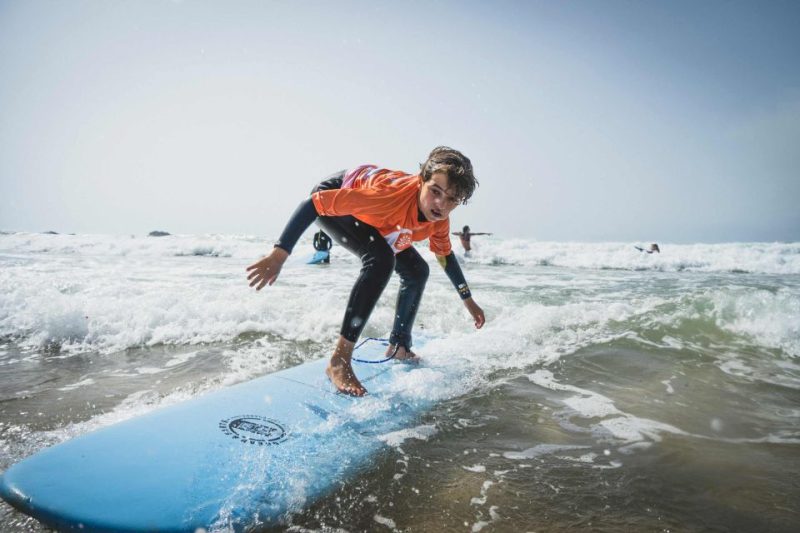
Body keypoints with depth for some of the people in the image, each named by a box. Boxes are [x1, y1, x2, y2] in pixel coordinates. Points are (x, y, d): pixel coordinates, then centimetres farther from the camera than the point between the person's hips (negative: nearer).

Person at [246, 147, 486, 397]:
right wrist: (279, 254, -43)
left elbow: (445, 255, 3)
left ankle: (399, 347, 27)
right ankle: (339, 360, -30)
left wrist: (467, 299, 10)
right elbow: (315, 202, -40)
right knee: (381, 259, -33)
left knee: (417, 271, 7)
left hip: (365, 210, 8)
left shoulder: (439, 219, -18)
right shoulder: (389, 194, -42)